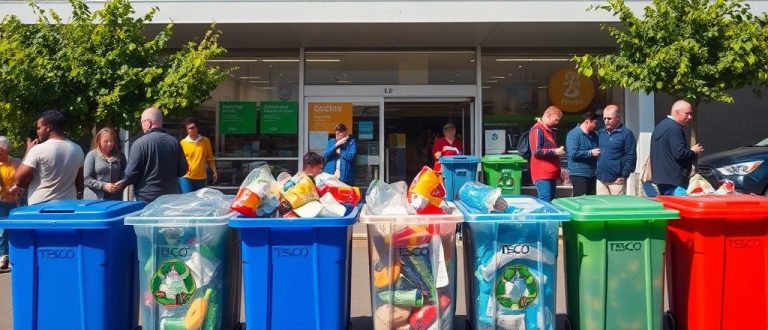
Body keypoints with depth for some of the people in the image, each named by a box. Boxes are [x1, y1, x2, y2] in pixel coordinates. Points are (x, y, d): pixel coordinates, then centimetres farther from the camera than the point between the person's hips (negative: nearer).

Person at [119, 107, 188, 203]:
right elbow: (183, 170, 6)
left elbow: (131, 173, -12)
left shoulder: (140, 143, -13)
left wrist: (122, 183, 9)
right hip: (171, 197, 4)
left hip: (146, 198, -4)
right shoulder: (174, 142, -1)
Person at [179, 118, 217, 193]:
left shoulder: (205, 141, 4)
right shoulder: (183, 143, -1)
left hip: (202, 178, 2)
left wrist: (214, 171, 3)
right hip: (186, 178, -2)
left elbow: (210, 159, 9)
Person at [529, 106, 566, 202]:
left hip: (551, 174, 10)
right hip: (542, 174, -10)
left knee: (551, 201, 9)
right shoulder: (537, 130, -10)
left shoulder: (550, 131, 21)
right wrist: (555, 152, -15)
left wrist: (558, 151, 17)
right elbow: (536, 151, -17)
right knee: (545, 202, -13)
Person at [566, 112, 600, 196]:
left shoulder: (594, 135, 16)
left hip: (592, 174, 8)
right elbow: (573, 153, -21)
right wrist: (590, 153, -16)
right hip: (579, 174, -8)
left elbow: (597, 151, 32)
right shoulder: (574, 134, -9)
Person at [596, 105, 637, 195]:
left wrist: (624, 176, -11)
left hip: (616, 181, -5)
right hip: (600, 180, 6)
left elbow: (631, 157, -8)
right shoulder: (600, 133, 13)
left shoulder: (626, 133, -5)